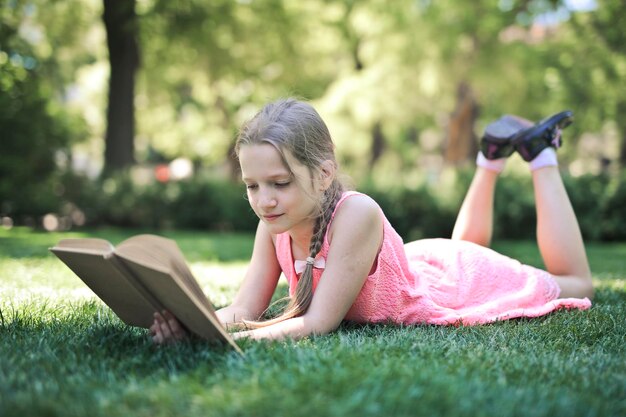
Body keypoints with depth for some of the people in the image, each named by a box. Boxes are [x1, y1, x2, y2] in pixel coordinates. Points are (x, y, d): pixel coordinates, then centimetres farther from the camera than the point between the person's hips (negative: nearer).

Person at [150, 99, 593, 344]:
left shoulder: (356, 213, -45)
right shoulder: (273, 224, -26)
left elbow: (319, 322, -44)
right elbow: (244, 311, -25)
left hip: (453, 275, -5)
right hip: (415, 264, 5)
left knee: (577, 284, 22)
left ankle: (540, 154, 28)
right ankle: (492, 156, 42)